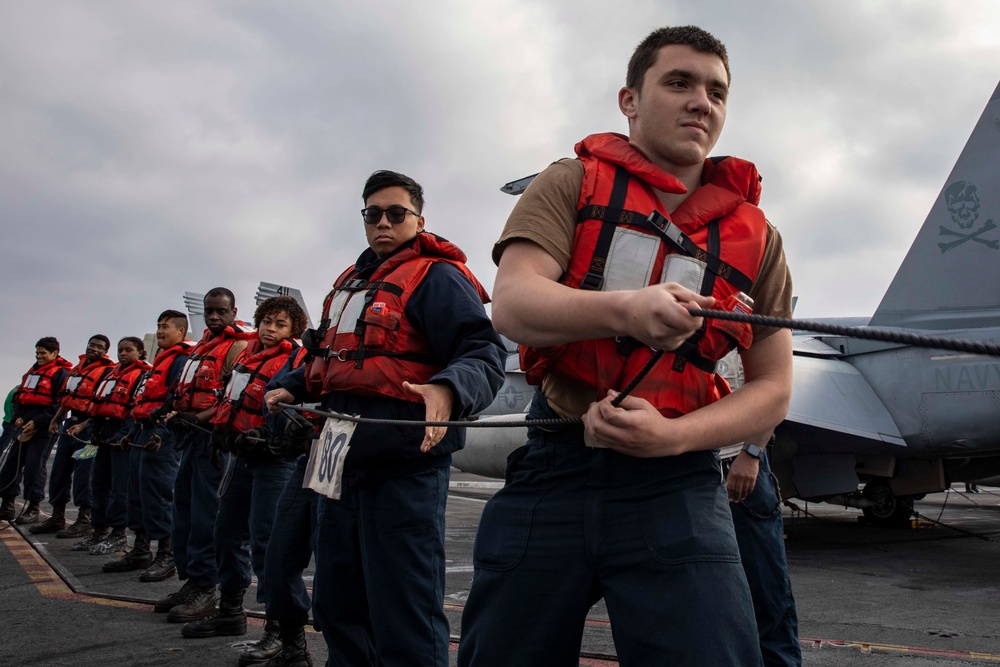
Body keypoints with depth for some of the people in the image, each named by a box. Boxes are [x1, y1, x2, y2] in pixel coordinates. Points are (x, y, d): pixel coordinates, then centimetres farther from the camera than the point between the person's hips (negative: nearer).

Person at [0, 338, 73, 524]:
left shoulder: (61, 373, -6)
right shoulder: (32, 371, 20)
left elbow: (60, 404, -15)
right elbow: (19, 396, 23)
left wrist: (37, 422, -17)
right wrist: (17, 417, 5)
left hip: (43, 427, -8)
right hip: (25, 427, 8)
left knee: (34, 467, -6)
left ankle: (33, 509, 3)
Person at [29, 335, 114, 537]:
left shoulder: (107, 372, -9)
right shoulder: (77, 368, 17)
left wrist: (82, 426, -22)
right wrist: (56, 420, 16)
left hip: (88, 426, -8)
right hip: (70, 423, 8)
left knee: (83, 474, -6)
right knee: (59, 471, 11)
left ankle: (84, 521, 1)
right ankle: (57, 518, 20)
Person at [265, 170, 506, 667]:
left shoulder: (436, 277, -7)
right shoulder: (351, 282, 19)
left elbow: (483, 352, -18)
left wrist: (448, 389, -36)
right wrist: (292, 387, 19)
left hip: (403, 464, -9)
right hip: (343, 463, 9)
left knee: (403, 615, -5)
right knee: (337, 606, 19)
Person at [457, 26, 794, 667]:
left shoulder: (755, 234, 10)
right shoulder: (572, 183, 5)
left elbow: (773, 388, 8)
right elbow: (512, 305, -12)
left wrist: (672, 435, -10)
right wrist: (624, 311, -32)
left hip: (675, 487, 1)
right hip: (551, 470, 0)